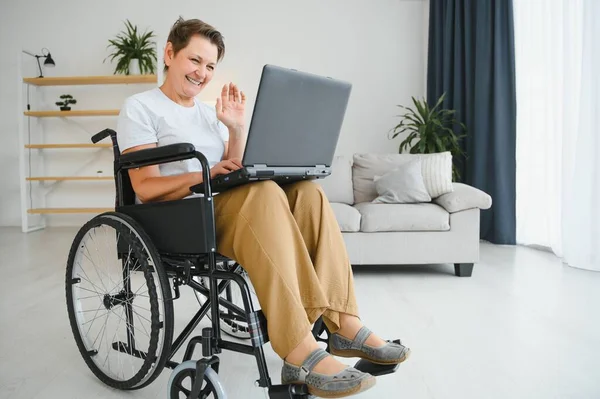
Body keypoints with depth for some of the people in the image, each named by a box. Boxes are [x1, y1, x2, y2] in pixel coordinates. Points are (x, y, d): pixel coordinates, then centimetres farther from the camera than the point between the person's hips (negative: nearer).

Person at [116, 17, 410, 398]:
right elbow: (146, 188, -10)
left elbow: (233, 176, 13)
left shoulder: (209, 112, 22)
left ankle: (344, 323, -24)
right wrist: (207, 175, -23)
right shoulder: (140, 107, 2)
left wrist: (236, 129, 1)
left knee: (307, 192, -19)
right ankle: (300, 352, -42)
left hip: (225, 208, 7)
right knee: (263, 193, -35)